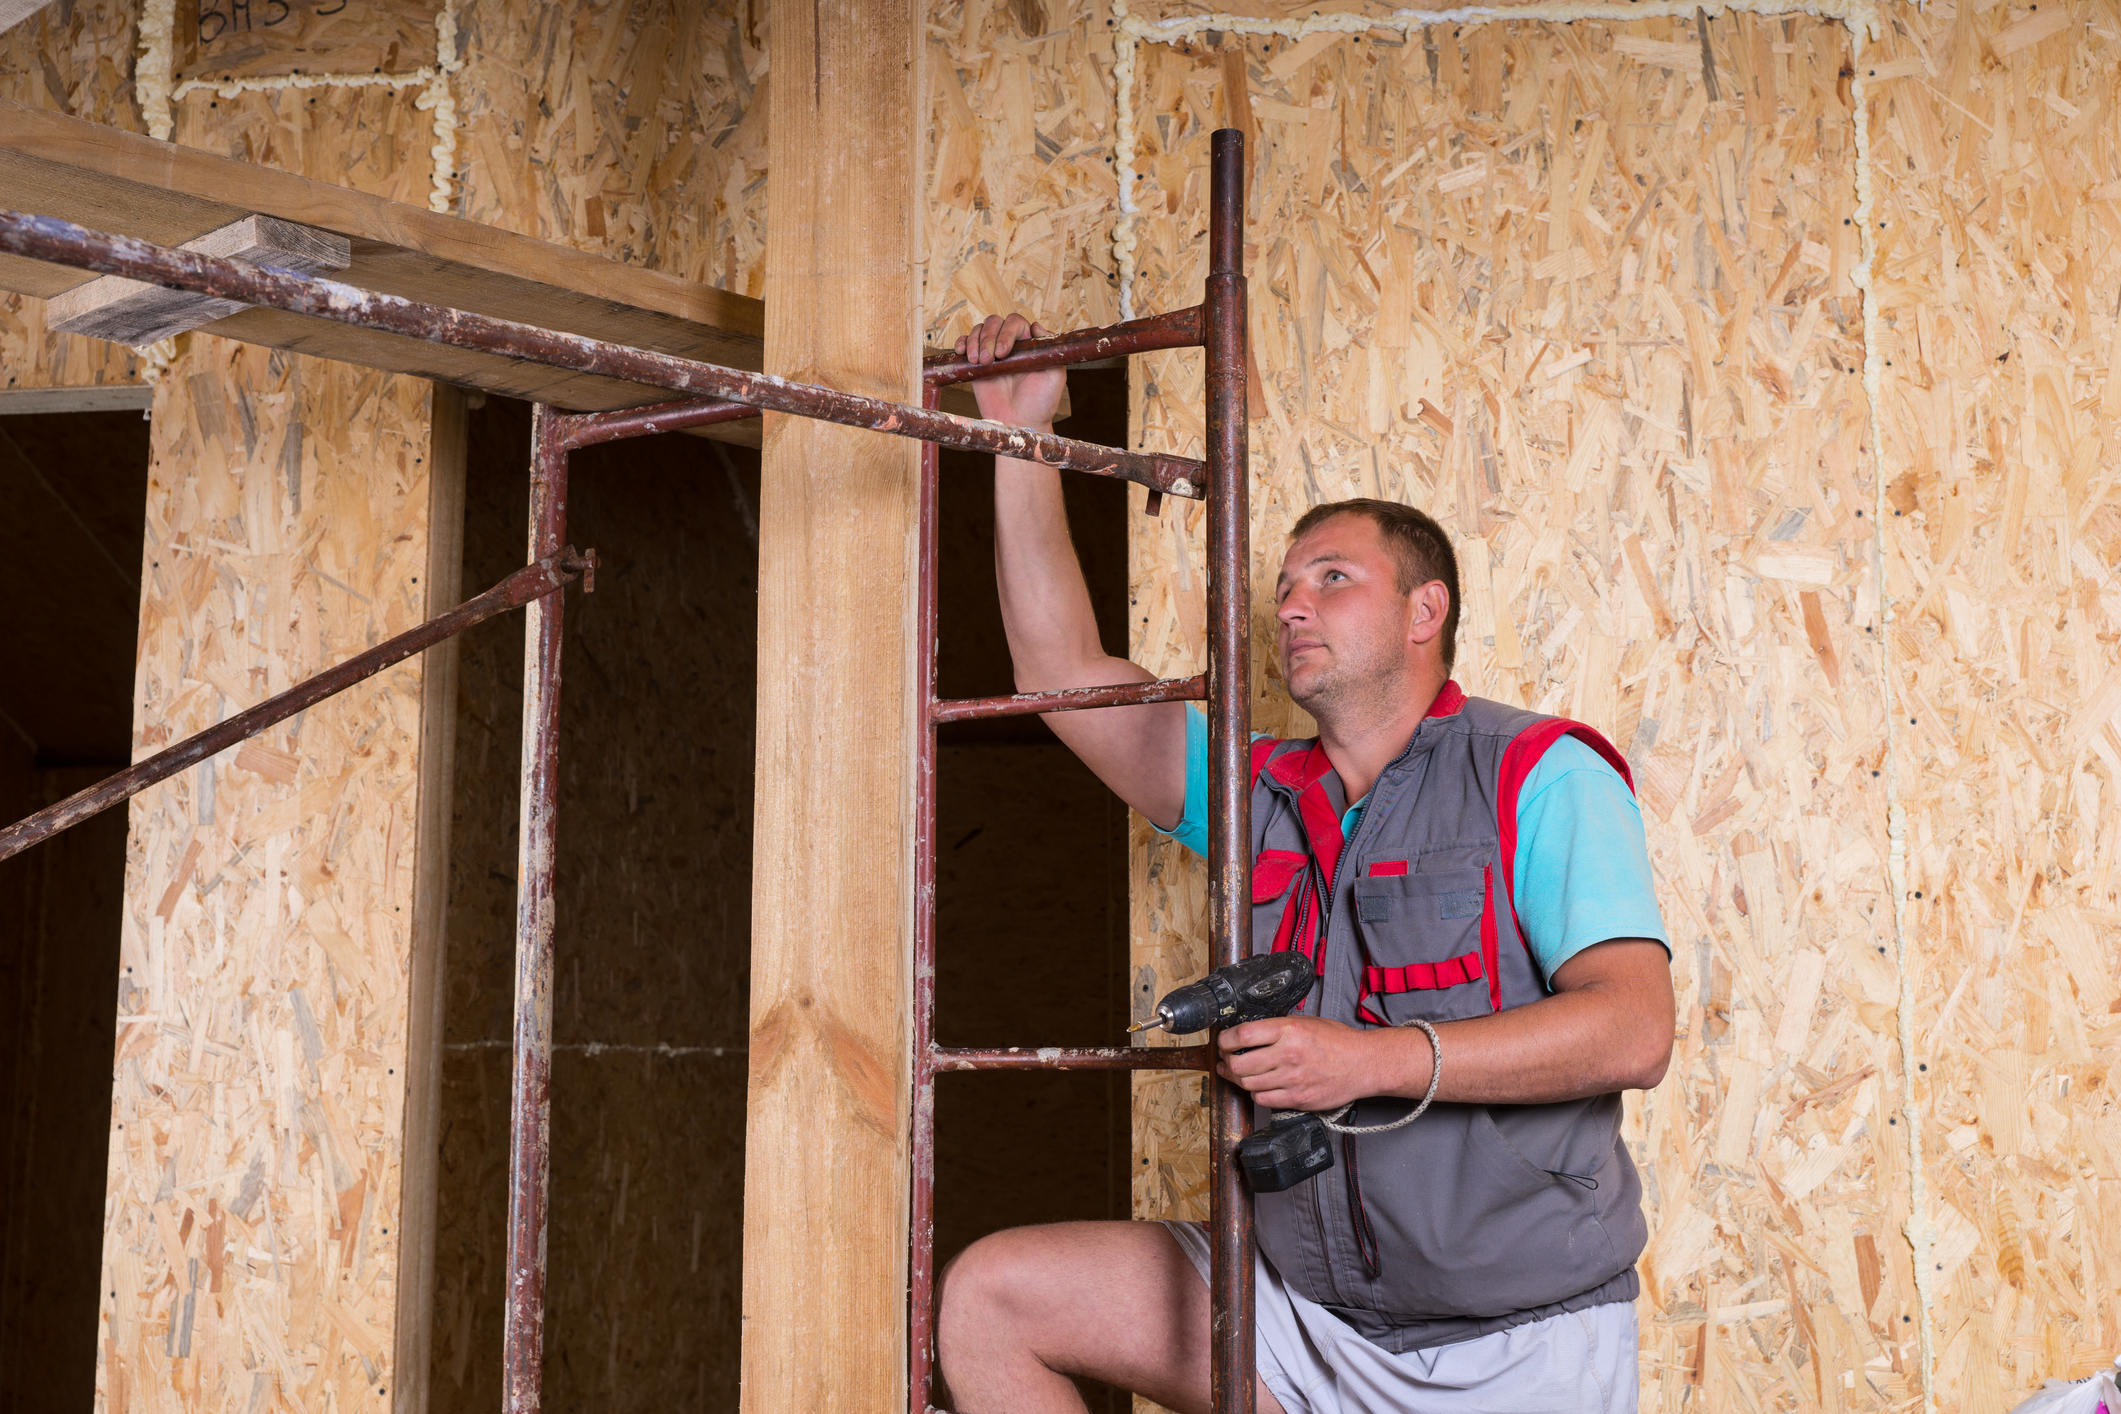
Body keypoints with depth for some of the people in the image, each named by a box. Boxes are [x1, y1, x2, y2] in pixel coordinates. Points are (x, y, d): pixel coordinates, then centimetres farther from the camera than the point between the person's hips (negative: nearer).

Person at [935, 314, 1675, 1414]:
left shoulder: (1539, 776, -7)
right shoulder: (1259, 794, 10)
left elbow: (1634, 1028, -19)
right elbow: (1061, 668, 8)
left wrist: (1375, 1059, -26)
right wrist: (1020, 439, 7)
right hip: (1305, 1310, 5)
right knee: (988, 1295, -6)